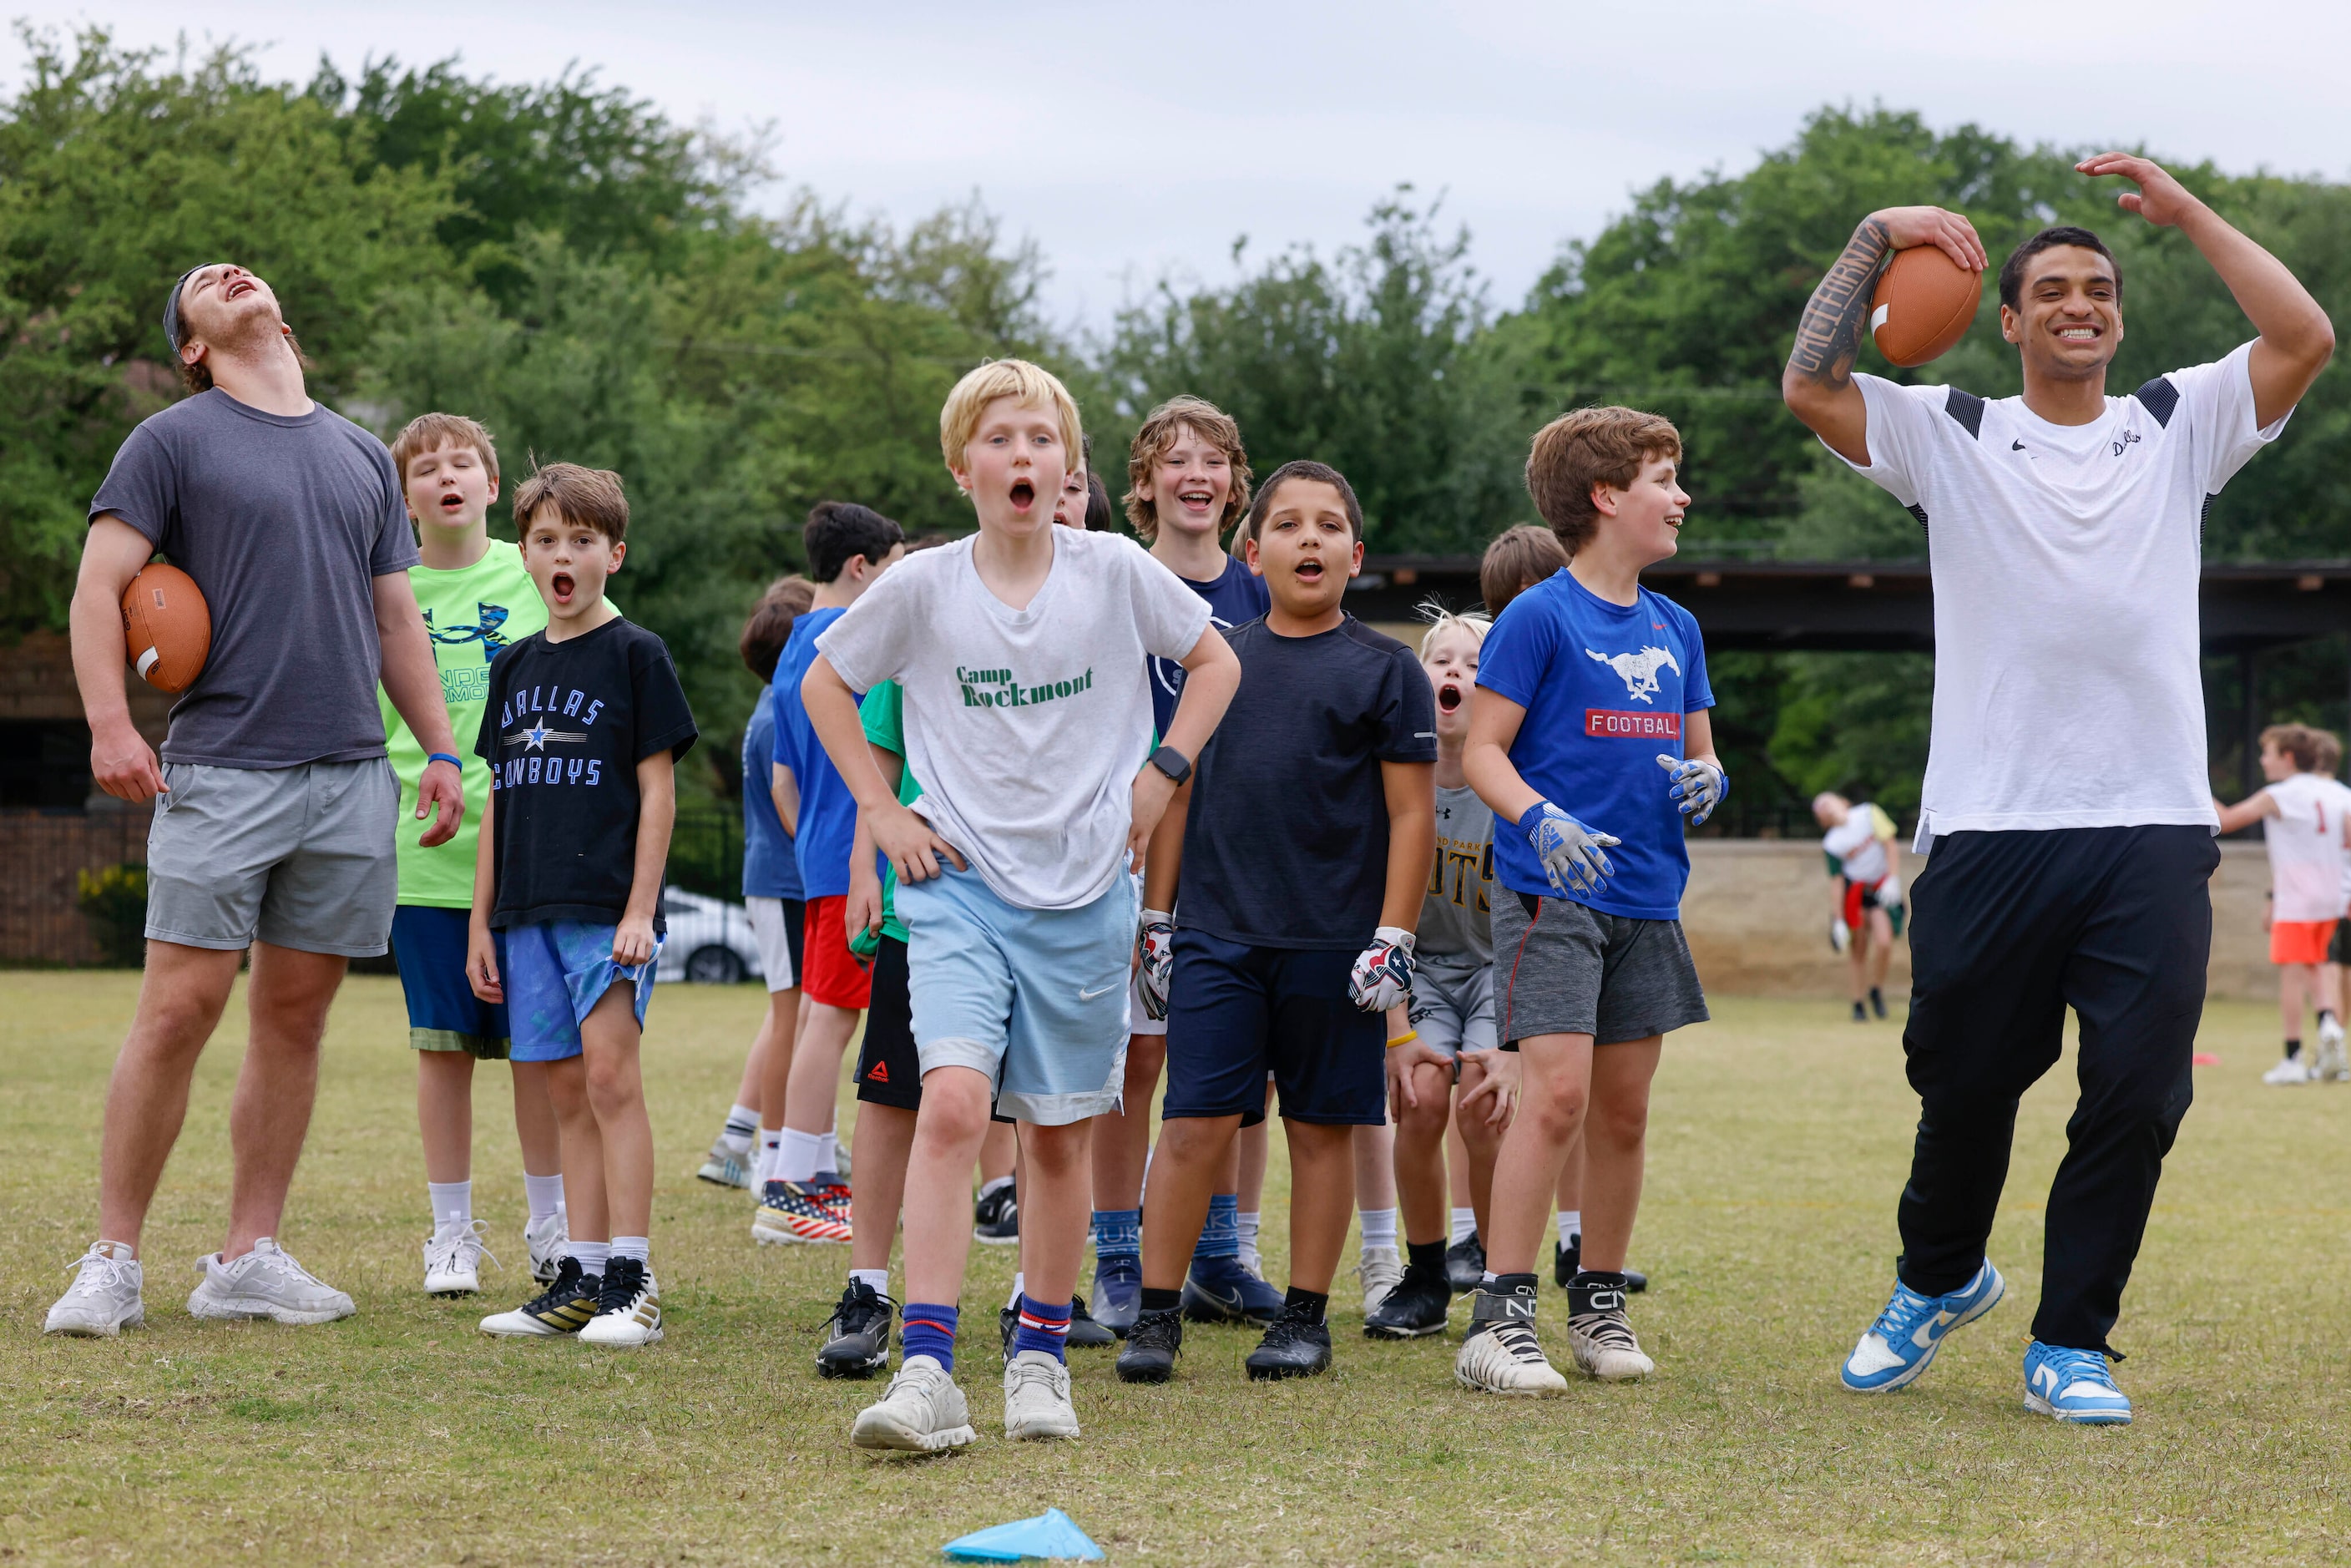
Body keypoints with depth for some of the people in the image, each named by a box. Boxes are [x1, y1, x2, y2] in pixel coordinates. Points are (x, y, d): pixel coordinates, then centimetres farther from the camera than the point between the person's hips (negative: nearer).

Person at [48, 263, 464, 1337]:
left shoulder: (362, 457, 19)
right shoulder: (172, 441, 3)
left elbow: (397, 619, 22)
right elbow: (99, 587, -3)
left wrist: (440, 751, 14)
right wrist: (109, 724, -15)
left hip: (351, 776, 5)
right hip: (222, 772, -5)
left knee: (295, 1015, 5)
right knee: (180, 1007, -9)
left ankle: (249, 1257, 12)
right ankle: (112, 1261, -2)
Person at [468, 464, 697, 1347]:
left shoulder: (635, 655, -1)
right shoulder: (515, 669, 15)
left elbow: (657, 788, -5)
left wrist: (641, 910, -12)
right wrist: (481, 923, 14)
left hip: (608, 904, -6)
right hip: (529, 910, 6)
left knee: (610, 1076, -13)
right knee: (567, 1091, 7)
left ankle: (632, 1282, -12)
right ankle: (581, 1281, 8)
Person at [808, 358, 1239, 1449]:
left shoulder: (1113, 572, -2)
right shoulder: (924, 587, -3)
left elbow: (1215, 663, 13)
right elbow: (824, 682, 12)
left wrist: (1159, 774, 3)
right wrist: (880, 808, 4)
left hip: (1084, 891, 1)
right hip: (960, 884, -1)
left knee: (1059, 1135, 7)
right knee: (953, 1102, -19)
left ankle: (1041, 1359, 23)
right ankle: (926, 1374, -23)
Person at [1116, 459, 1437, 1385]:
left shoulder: (1384, 670, 1)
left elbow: (1411, 813, -1)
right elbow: (1178, 794, 16)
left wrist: (1392, 938, -8)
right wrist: (1156, 919, 13)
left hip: (1333, 945, -2)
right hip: (1215, 936, 2)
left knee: (1321, 1126, 5)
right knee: (1195, 1123, -4)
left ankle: (1305, 1317, 15)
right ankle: (1157, 1313, 3)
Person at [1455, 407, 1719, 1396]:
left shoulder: (1675, 629, 14)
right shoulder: (1539, 617, -6)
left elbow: (1698, 749, 22)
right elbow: (1481, 752, -8)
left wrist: (1706, 781, -2)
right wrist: (1540, 818, -25)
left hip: (1647, 900, 6)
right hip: (1552, 895, -6)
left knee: (1625, 1110, 8)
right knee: (1556, 1094, -15)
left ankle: (1600, 1307, 19)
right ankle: (1498, 1321, -14)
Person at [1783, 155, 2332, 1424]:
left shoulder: (2180, 426, 12)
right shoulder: (1949, 436, 8)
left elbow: (2305, 338, -2)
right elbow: (1809, 385, -5)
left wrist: (2187, 213, 0)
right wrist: (1876, 238, -4)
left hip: (2153, 830, 1)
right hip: (1989, 830, -1)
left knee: (2136, 1098, -3)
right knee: (1964, 1084, 8)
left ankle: (2068, 1343, 9)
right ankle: (1938, 1279, 35)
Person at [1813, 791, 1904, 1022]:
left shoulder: (1868, 814, -5)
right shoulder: (1832, 844, -7)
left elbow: (1890, 847, -3)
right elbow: (1837, 884, -7)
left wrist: (1893, 880, -13)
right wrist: (1838, 921, -12)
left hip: (1883, 888, 0)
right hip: (1854, 889, 0)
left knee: (1883, 942, -16)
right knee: (1859, 950, 0)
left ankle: (1876, 990, 8)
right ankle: (1859, 1003, 13)